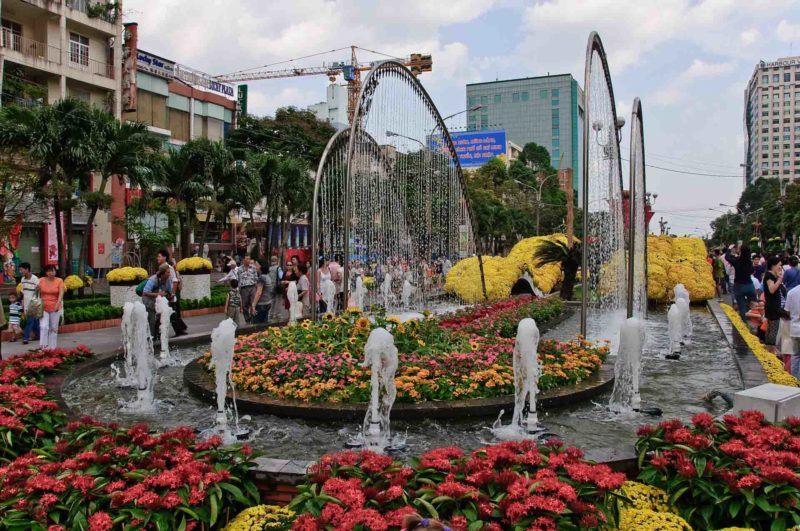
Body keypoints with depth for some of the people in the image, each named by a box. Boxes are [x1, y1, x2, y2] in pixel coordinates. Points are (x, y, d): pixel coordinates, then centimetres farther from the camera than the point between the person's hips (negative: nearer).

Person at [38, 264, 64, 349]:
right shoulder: (41, 280, 1)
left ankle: (52, 348, 15)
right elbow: (38, 294, 7)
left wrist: (58, 304, -26)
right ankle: (43, 346, -11)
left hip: (55, 308, 0)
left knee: (54, 328, 7)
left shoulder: (59, 281, -3)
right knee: (44, 327, -12)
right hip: (43, 308, 0)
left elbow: (61, 294, -14)